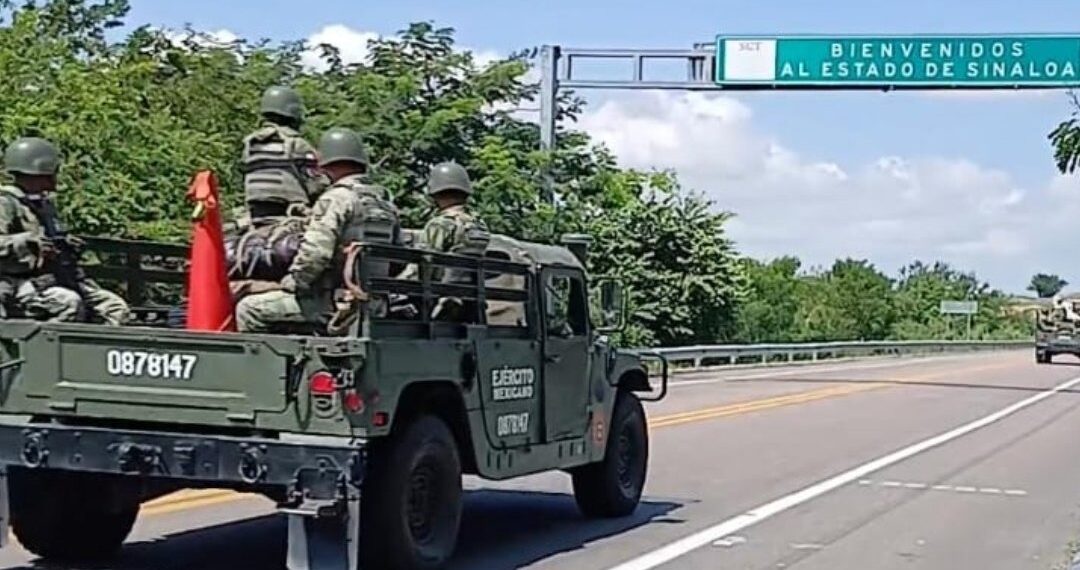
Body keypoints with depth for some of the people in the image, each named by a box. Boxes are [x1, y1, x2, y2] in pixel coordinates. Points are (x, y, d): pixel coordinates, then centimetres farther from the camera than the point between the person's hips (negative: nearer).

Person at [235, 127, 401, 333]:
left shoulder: (337, 198, -11)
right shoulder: (387, 204, 12)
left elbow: (315, 253, -21)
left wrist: (290, 284, -7)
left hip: (332, 301, -8)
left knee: (249, 309, -2)